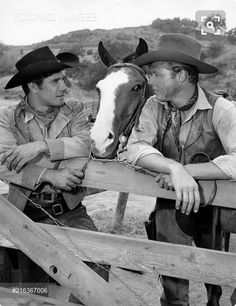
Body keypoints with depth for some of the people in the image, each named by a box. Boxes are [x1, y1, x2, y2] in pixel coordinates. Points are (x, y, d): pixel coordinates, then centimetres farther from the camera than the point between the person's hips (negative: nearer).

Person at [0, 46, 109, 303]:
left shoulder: (74, 111, 4)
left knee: (98, 265, -17)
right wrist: (50, 176, -25)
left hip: (71, 211, 1)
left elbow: (85, 145, -14)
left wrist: (40, 147, -23)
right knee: (32, 284, 11)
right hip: (29, 214, 0)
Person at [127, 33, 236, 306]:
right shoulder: (154, 106, -6)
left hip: (214, 204, -2)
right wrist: (175, 168, -34)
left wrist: (188, 169, -32)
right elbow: (136, 148, -19)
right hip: (171, 203, 2)